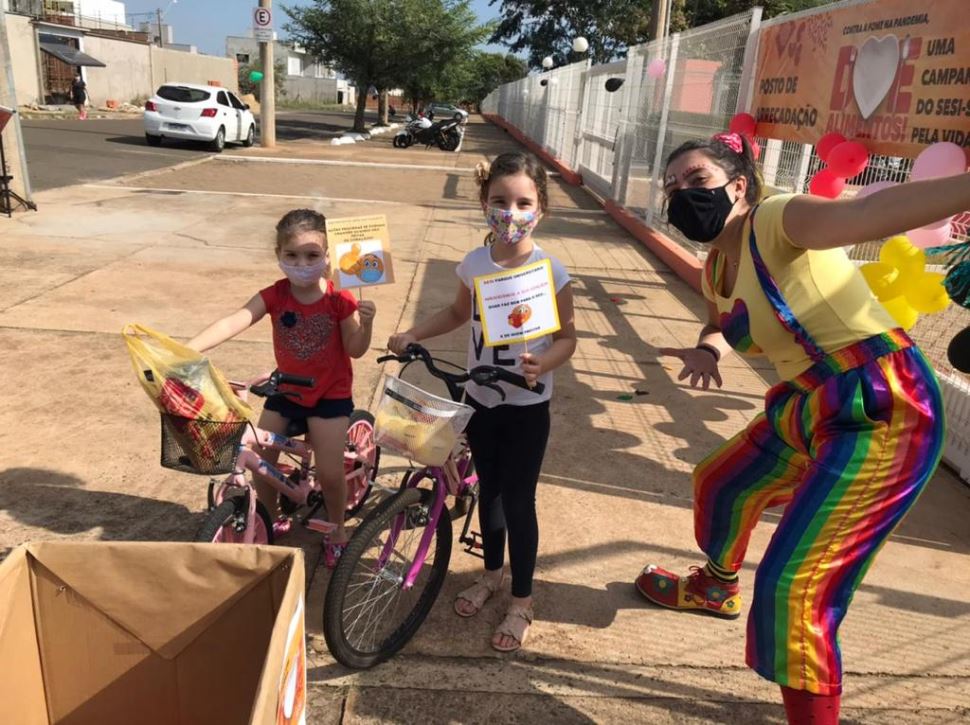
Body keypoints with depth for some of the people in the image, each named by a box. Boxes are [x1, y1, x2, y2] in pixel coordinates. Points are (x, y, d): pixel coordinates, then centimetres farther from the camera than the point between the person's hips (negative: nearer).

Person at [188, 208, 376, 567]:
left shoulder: (339, 299, -18)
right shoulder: (274, 296, -13)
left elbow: (355, 350, -12)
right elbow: (232, 323, -26)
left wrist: (365, 323, -33)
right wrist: (185, 350, -39)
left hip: (330, 393, -3)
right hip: (286, 390, 3)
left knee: (329, 473, -6)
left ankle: (337, 529, 23)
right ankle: (272, 521, 31)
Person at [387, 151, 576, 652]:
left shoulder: (550, 272, -17)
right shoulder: (474, 263, -5)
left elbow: (567, 336, -10)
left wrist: (543, 363, -30)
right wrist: (412, 334, 0)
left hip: (526, 405, -4)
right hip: (479, 398, 4)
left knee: (518, 500, 5)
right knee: (488, 489, 19)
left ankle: (521, 603, 25)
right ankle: (492, 572, 43)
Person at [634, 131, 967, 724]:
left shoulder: (777, 219, -18)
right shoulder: (717, 267, 10)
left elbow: (865, 213, -36)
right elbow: (723, 324, 26)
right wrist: (708, 349, 2)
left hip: (881, 411, -10)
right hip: (809, 405, 10)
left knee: (793, 589, -13)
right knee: (721, 483, 29)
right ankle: (717, 588, 59)